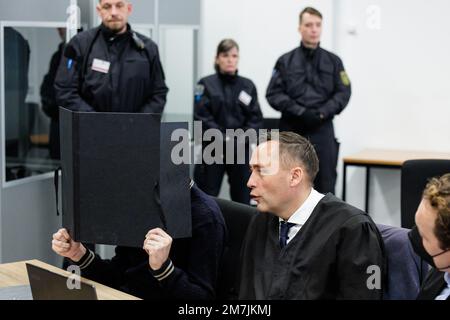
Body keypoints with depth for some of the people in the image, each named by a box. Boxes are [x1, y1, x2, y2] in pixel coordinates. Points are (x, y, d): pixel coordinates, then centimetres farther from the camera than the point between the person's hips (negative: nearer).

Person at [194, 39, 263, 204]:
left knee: (242, 197, 9)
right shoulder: (206, 85, 1)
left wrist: (242, 139, -12)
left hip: (241, 150, 3)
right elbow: (202, 118, -7)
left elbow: (256, 118, 3)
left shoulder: (248, 85, 9)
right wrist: (224, 139, -15)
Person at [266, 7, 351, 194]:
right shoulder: (286, 61, 7)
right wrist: (300, 112, -13)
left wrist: (322, 113, -12)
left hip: (322, 131, 1)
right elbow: (274, 94, 0)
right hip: (292, 131, 0)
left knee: (325, 185, 1)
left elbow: (343, 92, 4)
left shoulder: (333, 61, 10)